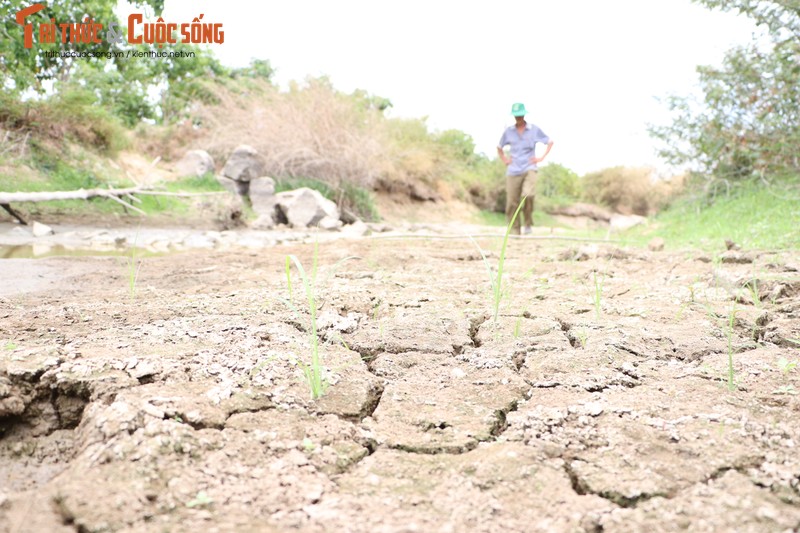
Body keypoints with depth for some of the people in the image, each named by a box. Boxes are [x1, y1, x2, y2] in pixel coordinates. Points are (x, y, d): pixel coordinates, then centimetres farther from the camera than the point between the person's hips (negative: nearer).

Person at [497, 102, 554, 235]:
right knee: (511, 203, -3)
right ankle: (514, 232, 7)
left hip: (529, 169, -2)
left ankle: (528, 223, -6)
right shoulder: (508, 131, 9)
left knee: (528, 195, -27)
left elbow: (550, 142, 12)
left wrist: (542, 158, 2)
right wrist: (504, 160, 9)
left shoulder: (534, 130, 3)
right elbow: (499, 147, 24)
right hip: (513, 171, 2)